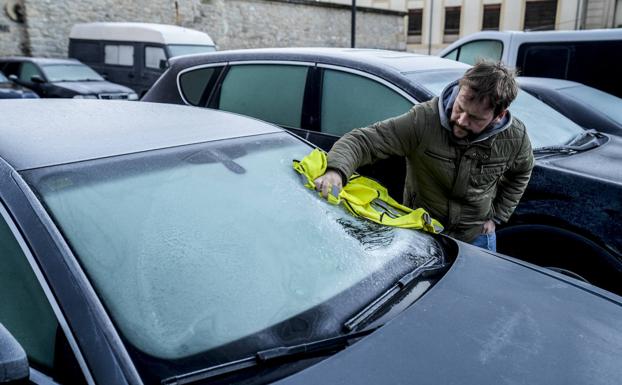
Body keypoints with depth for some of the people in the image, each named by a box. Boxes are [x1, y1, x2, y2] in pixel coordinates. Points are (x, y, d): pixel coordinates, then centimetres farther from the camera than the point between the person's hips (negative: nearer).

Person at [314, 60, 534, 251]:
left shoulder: (515, 138, -16)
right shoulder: (423, 119, -29)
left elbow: (521, 173, 8)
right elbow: (362, 141, -31)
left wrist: (497, 216, 3)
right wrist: (336, 170, -50)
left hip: (477, 238, 2)